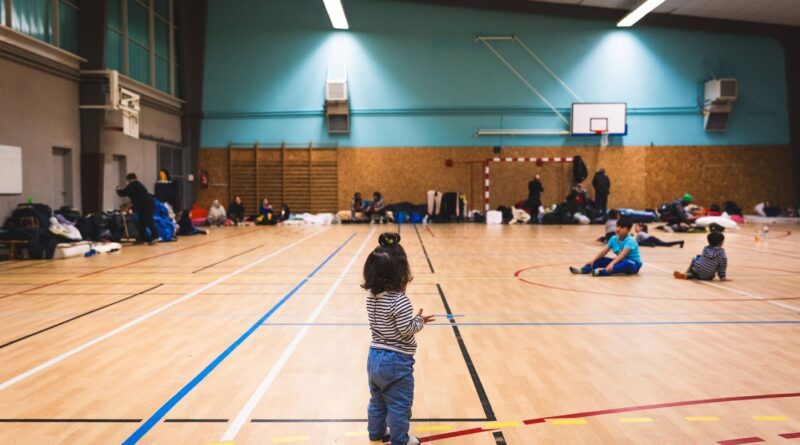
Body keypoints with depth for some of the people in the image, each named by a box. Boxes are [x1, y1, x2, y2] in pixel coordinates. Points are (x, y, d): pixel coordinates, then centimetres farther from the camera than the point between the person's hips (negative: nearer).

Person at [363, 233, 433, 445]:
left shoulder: (371, 296, -2)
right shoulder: (399, 300, -25)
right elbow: (407, 329, -22)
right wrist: (420, 320, -5)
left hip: (374, 357, 7)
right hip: (396, 362, -7)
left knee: (377, 401, 24)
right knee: (399, 405, 11)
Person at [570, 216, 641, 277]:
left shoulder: (630, 241, -21)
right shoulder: (614, 239, 0)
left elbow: (622, 254, -37)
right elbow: (604, 252, -2)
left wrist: (612, 263, -51)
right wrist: (593, 260, -16)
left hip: (633, 264, -8)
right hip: (621, 261, 8)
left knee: (627, 264, -42)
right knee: (600, 260, -3)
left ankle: (602, 272, -57)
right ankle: (584, 270, -28)